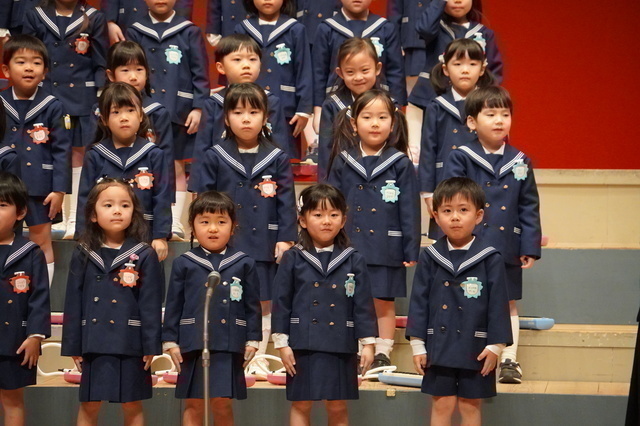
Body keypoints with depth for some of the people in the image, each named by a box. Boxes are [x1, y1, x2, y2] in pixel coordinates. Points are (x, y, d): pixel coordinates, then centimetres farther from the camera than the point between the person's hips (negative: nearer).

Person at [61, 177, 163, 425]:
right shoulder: (83, 255, 4)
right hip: (93, 343, 2)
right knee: (89, 405, 8)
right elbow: (73, 303, 5)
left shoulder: (144, 256, -2)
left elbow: (151, 304, -4)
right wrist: (73, 345, 1)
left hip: (131, 344, -2)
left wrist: (151, 346, -8)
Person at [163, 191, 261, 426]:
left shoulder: (244, 264, 5)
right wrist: (170, 341, 1)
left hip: (229, 346, 0)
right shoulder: (184, 264, 4)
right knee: (194, 405, 5)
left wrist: (252, 340, 3)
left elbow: (253, 305, 7)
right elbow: (173, 305, 5)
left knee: (222, 404, 3)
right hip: (193, 344, 0)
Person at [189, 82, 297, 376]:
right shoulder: (215, 158, 1)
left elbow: (287, 202, 2)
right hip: (223, 246, -1)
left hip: (264, 245, 1)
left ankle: (257, 357, 18)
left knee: (263, 304, 8)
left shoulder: (277, 159, 3)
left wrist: (285, 239, -4)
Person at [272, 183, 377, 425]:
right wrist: (282, 343, -4)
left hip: (341, 347, 1)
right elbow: (281, 303, 0)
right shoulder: (292, 259, 0)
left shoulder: (354, 261, 2)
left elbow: (364, 305, 3)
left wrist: (368, 343, -2)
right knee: (301, 405, 6)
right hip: (302, 345, -1)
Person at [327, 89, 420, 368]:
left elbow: (410, 211, -2)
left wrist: (412, 252, -4)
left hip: (386, 248, -1)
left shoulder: (401, 165, -2)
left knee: (384, 303, 7)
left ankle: (383, 353, 18)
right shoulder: (343, 162, 3)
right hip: (349, 247, 2)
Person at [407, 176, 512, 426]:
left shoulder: (490, 259, -6)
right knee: (441, 405, 7)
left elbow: (498, 303, -4)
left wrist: (496, 345, -6)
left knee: (470, 406, 9)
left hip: (475, 349, -1)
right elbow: (419, 302, 2)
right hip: (439, 347, 1)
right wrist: (417, 344, -1)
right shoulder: (430, 258, 0)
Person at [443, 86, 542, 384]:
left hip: (507, 248, 3)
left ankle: (509, 359, 18)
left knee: (508, 304, 10)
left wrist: (530, 247, 1)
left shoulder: (519, 162, 4)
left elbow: (529, 208, 6)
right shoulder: (460, 159, -4)